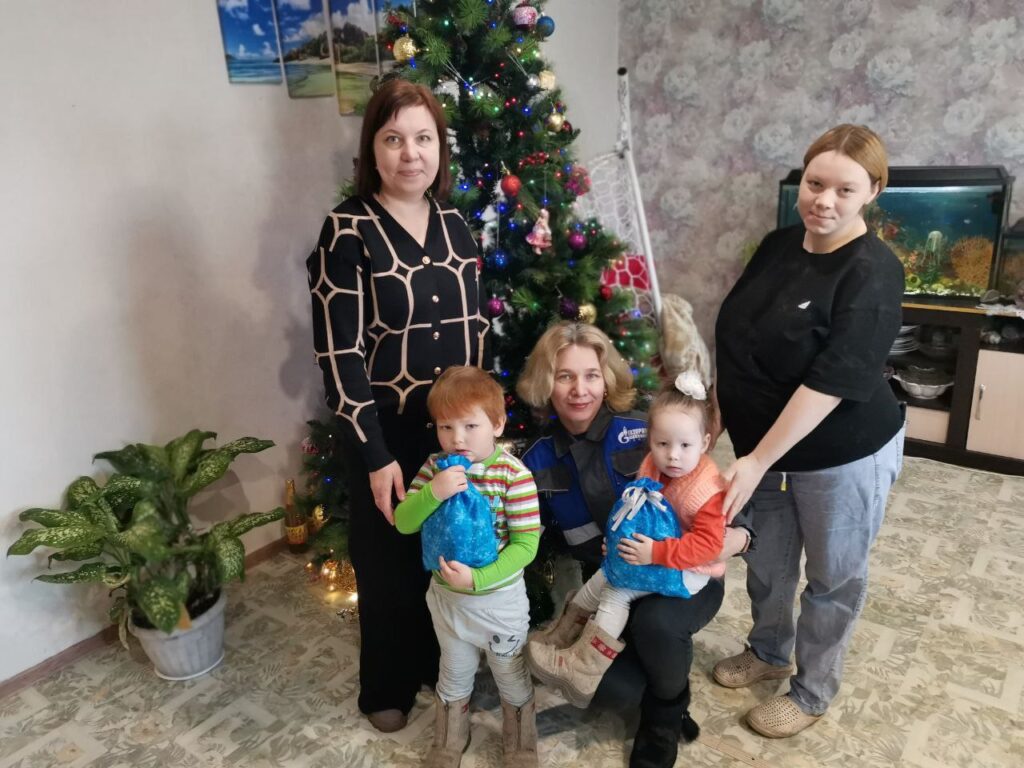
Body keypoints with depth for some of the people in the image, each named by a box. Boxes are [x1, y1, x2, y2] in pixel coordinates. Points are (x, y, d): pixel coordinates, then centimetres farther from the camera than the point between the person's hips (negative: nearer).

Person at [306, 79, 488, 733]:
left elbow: (476, 329, 10)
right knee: (390, 562, 12)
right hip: (387, 433, -5)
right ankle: (388, 687, 38)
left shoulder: (456, 227, 3)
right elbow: (339, 352, -17)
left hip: (458, 426, 5)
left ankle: (441, 663, 44)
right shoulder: (348, 230, -14)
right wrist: (375, 454, -18)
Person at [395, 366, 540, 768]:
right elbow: (403, 523, -12)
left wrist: (478, 579, -30)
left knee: (512, 680, 19)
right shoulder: (435, 467, -10)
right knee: (454, 678, 25)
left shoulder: (514, 474, -23)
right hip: (447, 596, 3)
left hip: (500, 599, -3)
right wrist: (432, 492, -31)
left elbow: (526, 544, -22)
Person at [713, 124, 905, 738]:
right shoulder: (778, 245, -1)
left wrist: (758, 460, -27)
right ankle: (768, 652, 47)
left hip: (843, 456, -6)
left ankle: (814, 693, 35)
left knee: (833, 577, 14)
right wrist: (716, 408, 8)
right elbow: (738, 339, 9)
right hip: (764, 443, 6)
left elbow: (831, 383, -27)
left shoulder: (872, 272, -22)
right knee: (766, 560, 22)